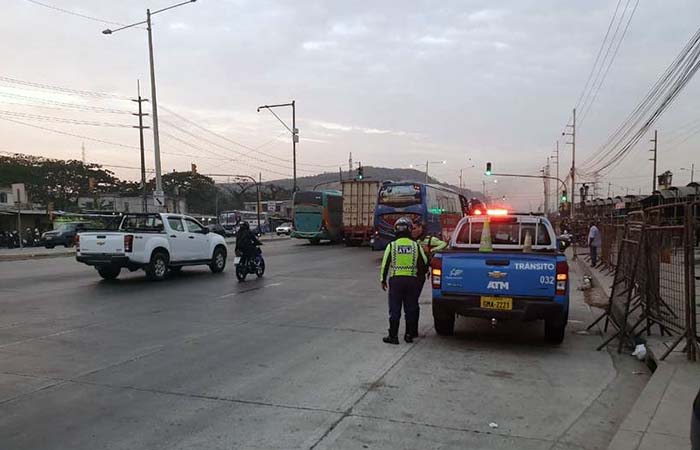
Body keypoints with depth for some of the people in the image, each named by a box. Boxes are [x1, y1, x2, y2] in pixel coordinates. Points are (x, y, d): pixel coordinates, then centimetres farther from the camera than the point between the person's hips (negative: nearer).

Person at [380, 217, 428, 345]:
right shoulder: (416, 246, 1)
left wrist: (383, 280, 10)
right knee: (411, 309, 11)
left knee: (394, 310, 4)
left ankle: (393, 336, 5)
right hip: (412, 280, 2)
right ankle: (409, 335, 16)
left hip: (395, 280, -1)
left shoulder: (391, 245, -3)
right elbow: (424, 264, 9)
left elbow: (385, 264, 0)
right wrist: (422, 273, 30)